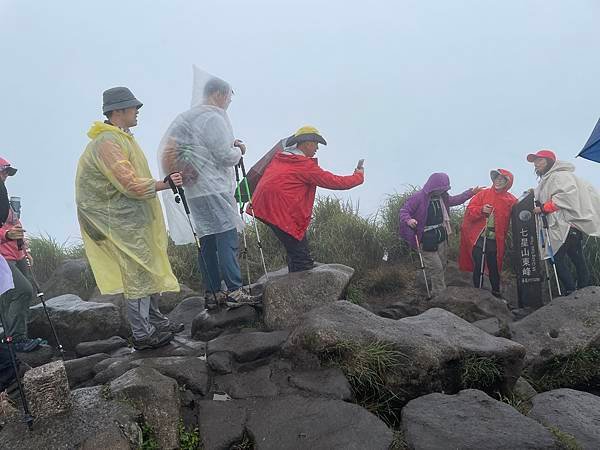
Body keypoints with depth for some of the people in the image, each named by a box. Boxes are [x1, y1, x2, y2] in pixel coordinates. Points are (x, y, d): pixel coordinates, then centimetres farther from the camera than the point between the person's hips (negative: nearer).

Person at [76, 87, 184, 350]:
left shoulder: (121, 138, 15)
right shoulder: (107, 142, -19)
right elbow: (131, 185, -24)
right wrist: (165, 183, -18)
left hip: (136, 218, 10)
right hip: (122, 222, -10)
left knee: (148, 270, 16)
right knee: (138, 275, -5)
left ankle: (156, 321, 28)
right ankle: (142, 334, 4)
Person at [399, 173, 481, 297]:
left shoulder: (442, 197, 8)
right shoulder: (418, 197, -15)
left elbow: (455, 200, 25)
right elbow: (403, 211, -15)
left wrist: (471, 192, 22)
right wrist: (408, 220, -36)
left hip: (441, 237, 8)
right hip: (427, 239, -8)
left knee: (442, 265, 13)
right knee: (436, 268, -9)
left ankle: (437, 295, 27)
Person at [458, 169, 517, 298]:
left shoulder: (511, 200, 4)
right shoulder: (483, 194, 4)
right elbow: (470, 211, -1)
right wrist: (481, 210, -18)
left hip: (496, 241, 1)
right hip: (478, 239, 0)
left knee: (494, 268, 10)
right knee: (478, 267, 3)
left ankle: (496, 293, 26)